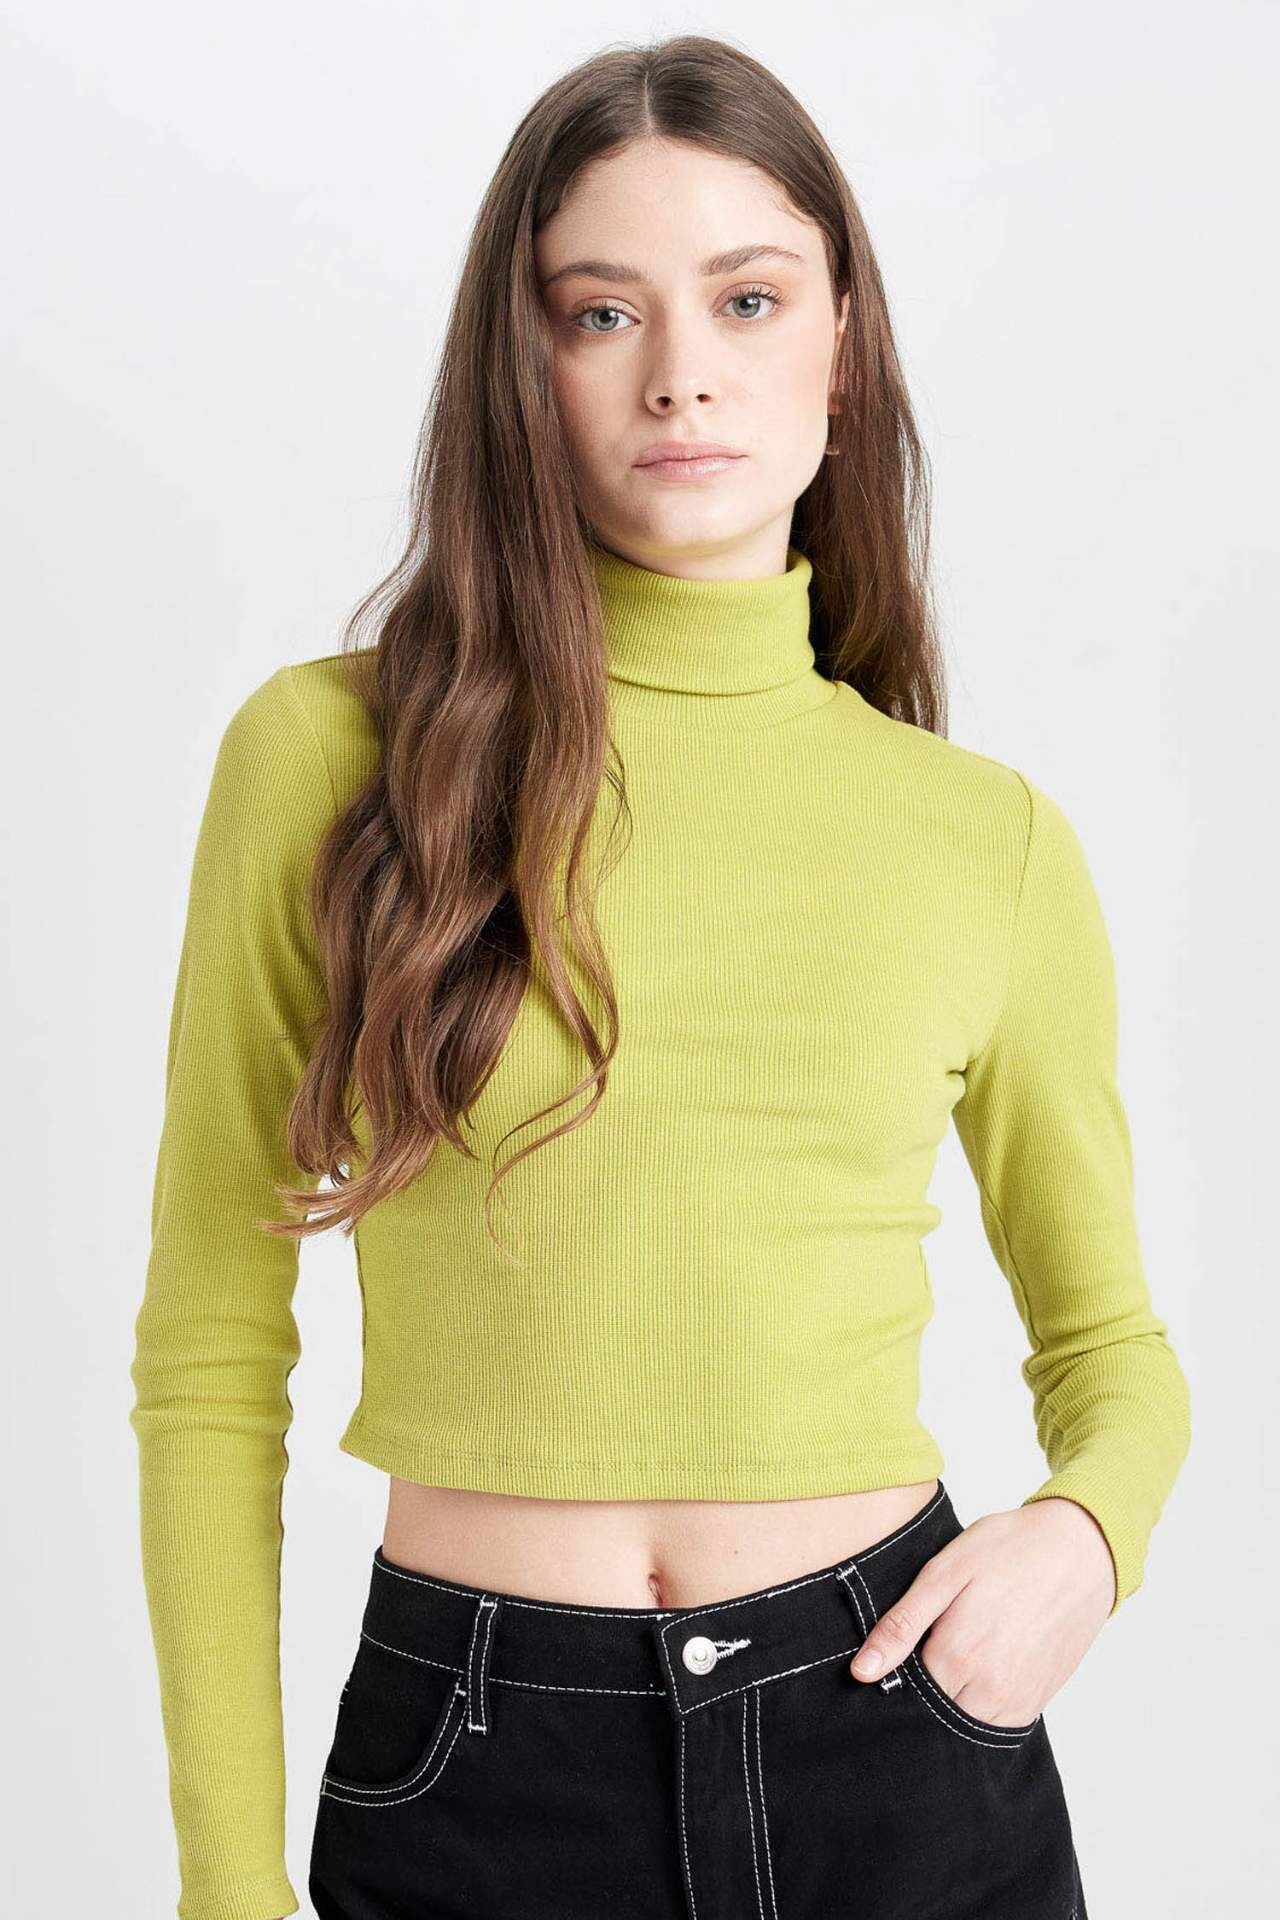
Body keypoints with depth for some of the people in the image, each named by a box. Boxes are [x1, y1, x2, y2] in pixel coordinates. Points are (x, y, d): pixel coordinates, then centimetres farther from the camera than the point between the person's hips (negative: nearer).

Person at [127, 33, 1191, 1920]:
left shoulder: (994, 841, -1)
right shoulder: (328, 756, -5)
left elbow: (1109, 1338, 12)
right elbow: (212, 1347, -1)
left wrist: (1088, 1525, -9)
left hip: (898, 1733, 2)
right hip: (474, 1768, -1)